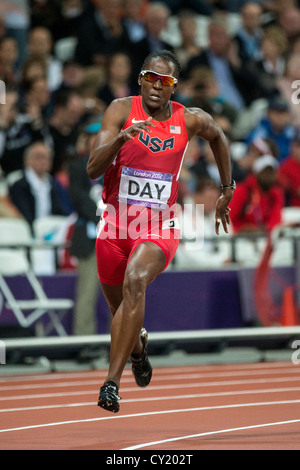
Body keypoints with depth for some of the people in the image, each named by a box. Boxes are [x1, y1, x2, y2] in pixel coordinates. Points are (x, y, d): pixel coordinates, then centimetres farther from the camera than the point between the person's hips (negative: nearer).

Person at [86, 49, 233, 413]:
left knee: (134, 281, -32)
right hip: (115, 224, 2)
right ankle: (137, 346, 54)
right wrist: (120, 138, -34)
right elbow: (92, 168, -17)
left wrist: (227, 190, 25)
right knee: (119, 311, 14)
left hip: (159, 228, -1)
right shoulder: (121, 110, -7)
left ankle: (112, 382, -34)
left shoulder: (190, 120, -2)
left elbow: (218, 137, 23)